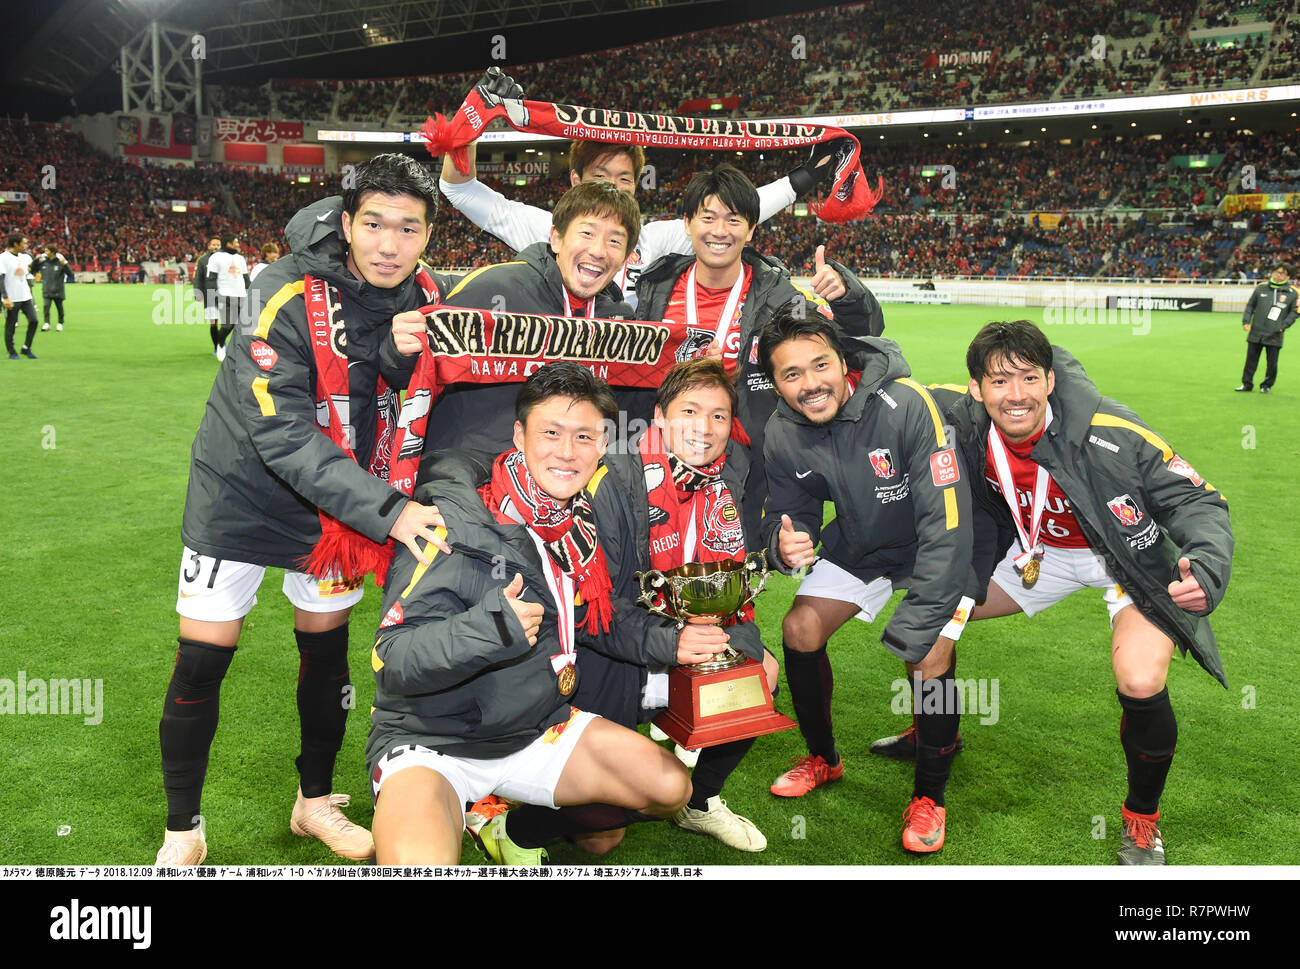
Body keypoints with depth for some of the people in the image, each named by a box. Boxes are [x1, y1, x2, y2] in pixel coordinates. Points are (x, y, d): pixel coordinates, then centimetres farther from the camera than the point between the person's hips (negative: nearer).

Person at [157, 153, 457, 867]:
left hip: (339, 499, 4)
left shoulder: (428, 297, -11)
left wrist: (402, 353, -30)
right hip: (243, 490, -4)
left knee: (326, 648, 12)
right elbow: (282, 434, -33)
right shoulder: (289, 297, -27)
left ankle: (315, 802, 34)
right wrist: (387, 511, -40)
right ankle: (182, 829, 21)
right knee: (201, 662, -2)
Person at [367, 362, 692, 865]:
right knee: (422, 864, -34)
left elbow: (605, 618, 18)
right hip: (431, 743, -7)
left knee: (670, 787, 1)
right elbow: (391, 662, -25)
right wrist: (490, 628, -39)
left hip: (536, 730, 7)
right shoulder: (456, 524, -21)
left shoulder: (585, 518, 1)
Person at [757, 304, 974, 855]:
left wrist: (912, 631, -34)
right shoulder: (782, 436, -17)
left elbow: (946, 525, -34)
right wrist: (785, 545, -31)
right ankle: (824, 759, 24)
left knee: (929, 658, -21)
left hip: (938, 549, -5)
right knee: (799, 631, -3)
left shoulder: (906, 406, -34)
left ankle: (930, 794, 5)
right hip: (859, 543, 5)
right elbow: (788, 515, -3)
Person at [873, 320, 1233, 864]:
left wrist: (1206, 571, -45)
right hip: (1037, 550, 5)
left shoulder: (1114, 435, -33)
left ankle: (1142, 819, 4)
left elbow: (1197, 502, -23)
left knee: (1140, 683, -28)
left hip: (1130, 555, -4)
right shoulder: (965, 429, -22)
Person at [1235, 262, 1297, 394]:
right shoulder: (1261, 288, 6)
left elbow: (1294, 312, 4)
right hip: (1256, 333, 1)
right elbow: (1250, 305, 12)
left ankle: (1267, 385, 18)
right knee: (1251, 359, 7)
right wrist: (1246, 321, 0)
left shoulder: (1292, 293, 2)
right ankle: (1247, 383, 17)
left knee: (1272, 362, 4)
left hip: (1274, 335, -1)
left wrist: (1283, 326, -9)